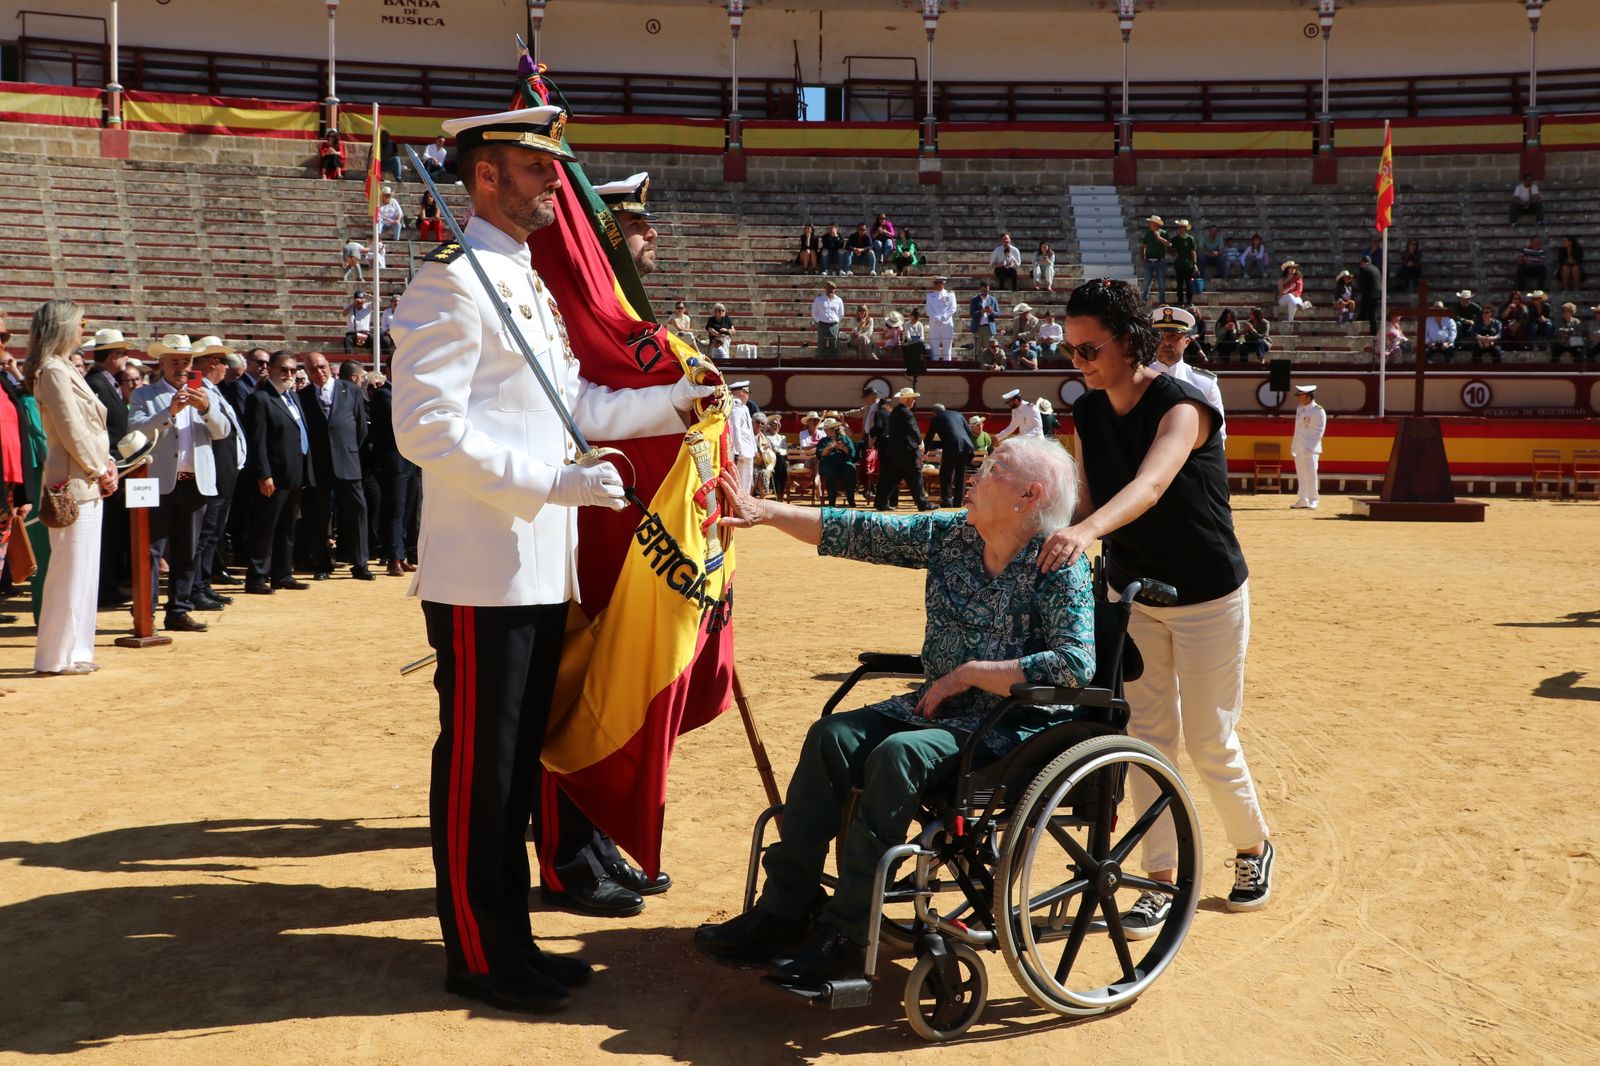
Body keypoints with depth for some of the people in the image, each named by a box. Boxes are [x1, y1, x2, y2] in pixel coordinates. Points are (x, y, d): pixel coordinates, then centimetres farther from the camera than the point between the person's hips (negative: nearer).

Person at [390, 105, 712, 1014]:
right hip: (482, 571, -9)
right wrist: (555, 481, -23)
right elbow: (427, 429, -21)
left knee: (527, 748, 19)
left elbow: (575, 405, 18)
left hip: (542, 566, 9)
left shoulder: (531, 284, 17)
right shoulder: (452, 280, -13)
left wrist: (670, 401, 10)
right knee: (480, 761, 0)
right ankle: (480, 954, 11)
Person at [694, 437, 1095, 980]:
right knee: (832, 736, -12)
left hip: (1014, 725, -7)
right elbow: (856, 532, 5)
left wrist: (968, 674, -21)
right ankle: (783, 909, -8)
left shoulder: (1059, 567, -13)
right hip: (939, 707, 7)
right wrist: (765, 511, -1)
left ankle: (847, 932, -22)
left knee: (899, 752, -30)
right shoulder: (951, 535, 5)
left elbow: (1076, 663, -25)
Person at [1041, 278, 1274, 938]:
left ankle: (1253, 846, 30)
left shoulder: (1181, 407, -22)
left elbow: (1149, 485, -41)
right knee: (1146, 735, 4)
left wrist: (1088, 531, -58)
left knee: (1210, 742, 3)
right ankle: (1161, 883, 12)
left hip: (1207, 595, -5)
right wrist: (1064, 538, -25)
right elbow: (1089, 498, -4)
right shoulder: (1087, 415, -2)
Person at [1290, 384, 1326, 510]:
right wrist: (1293, 445, 15)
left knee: (1311, 474, -7)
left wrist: (1311, 447, -17)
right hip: (1298, 448, 7)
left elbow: (1319, 431, -12)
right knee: (1301, 475, 8)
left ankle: (1313, 500, 0)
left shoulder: (1319, 411, -10)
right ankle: (1303, 500, 12)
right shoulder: (1299, 409, 13)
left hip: (1310, 449, -7)